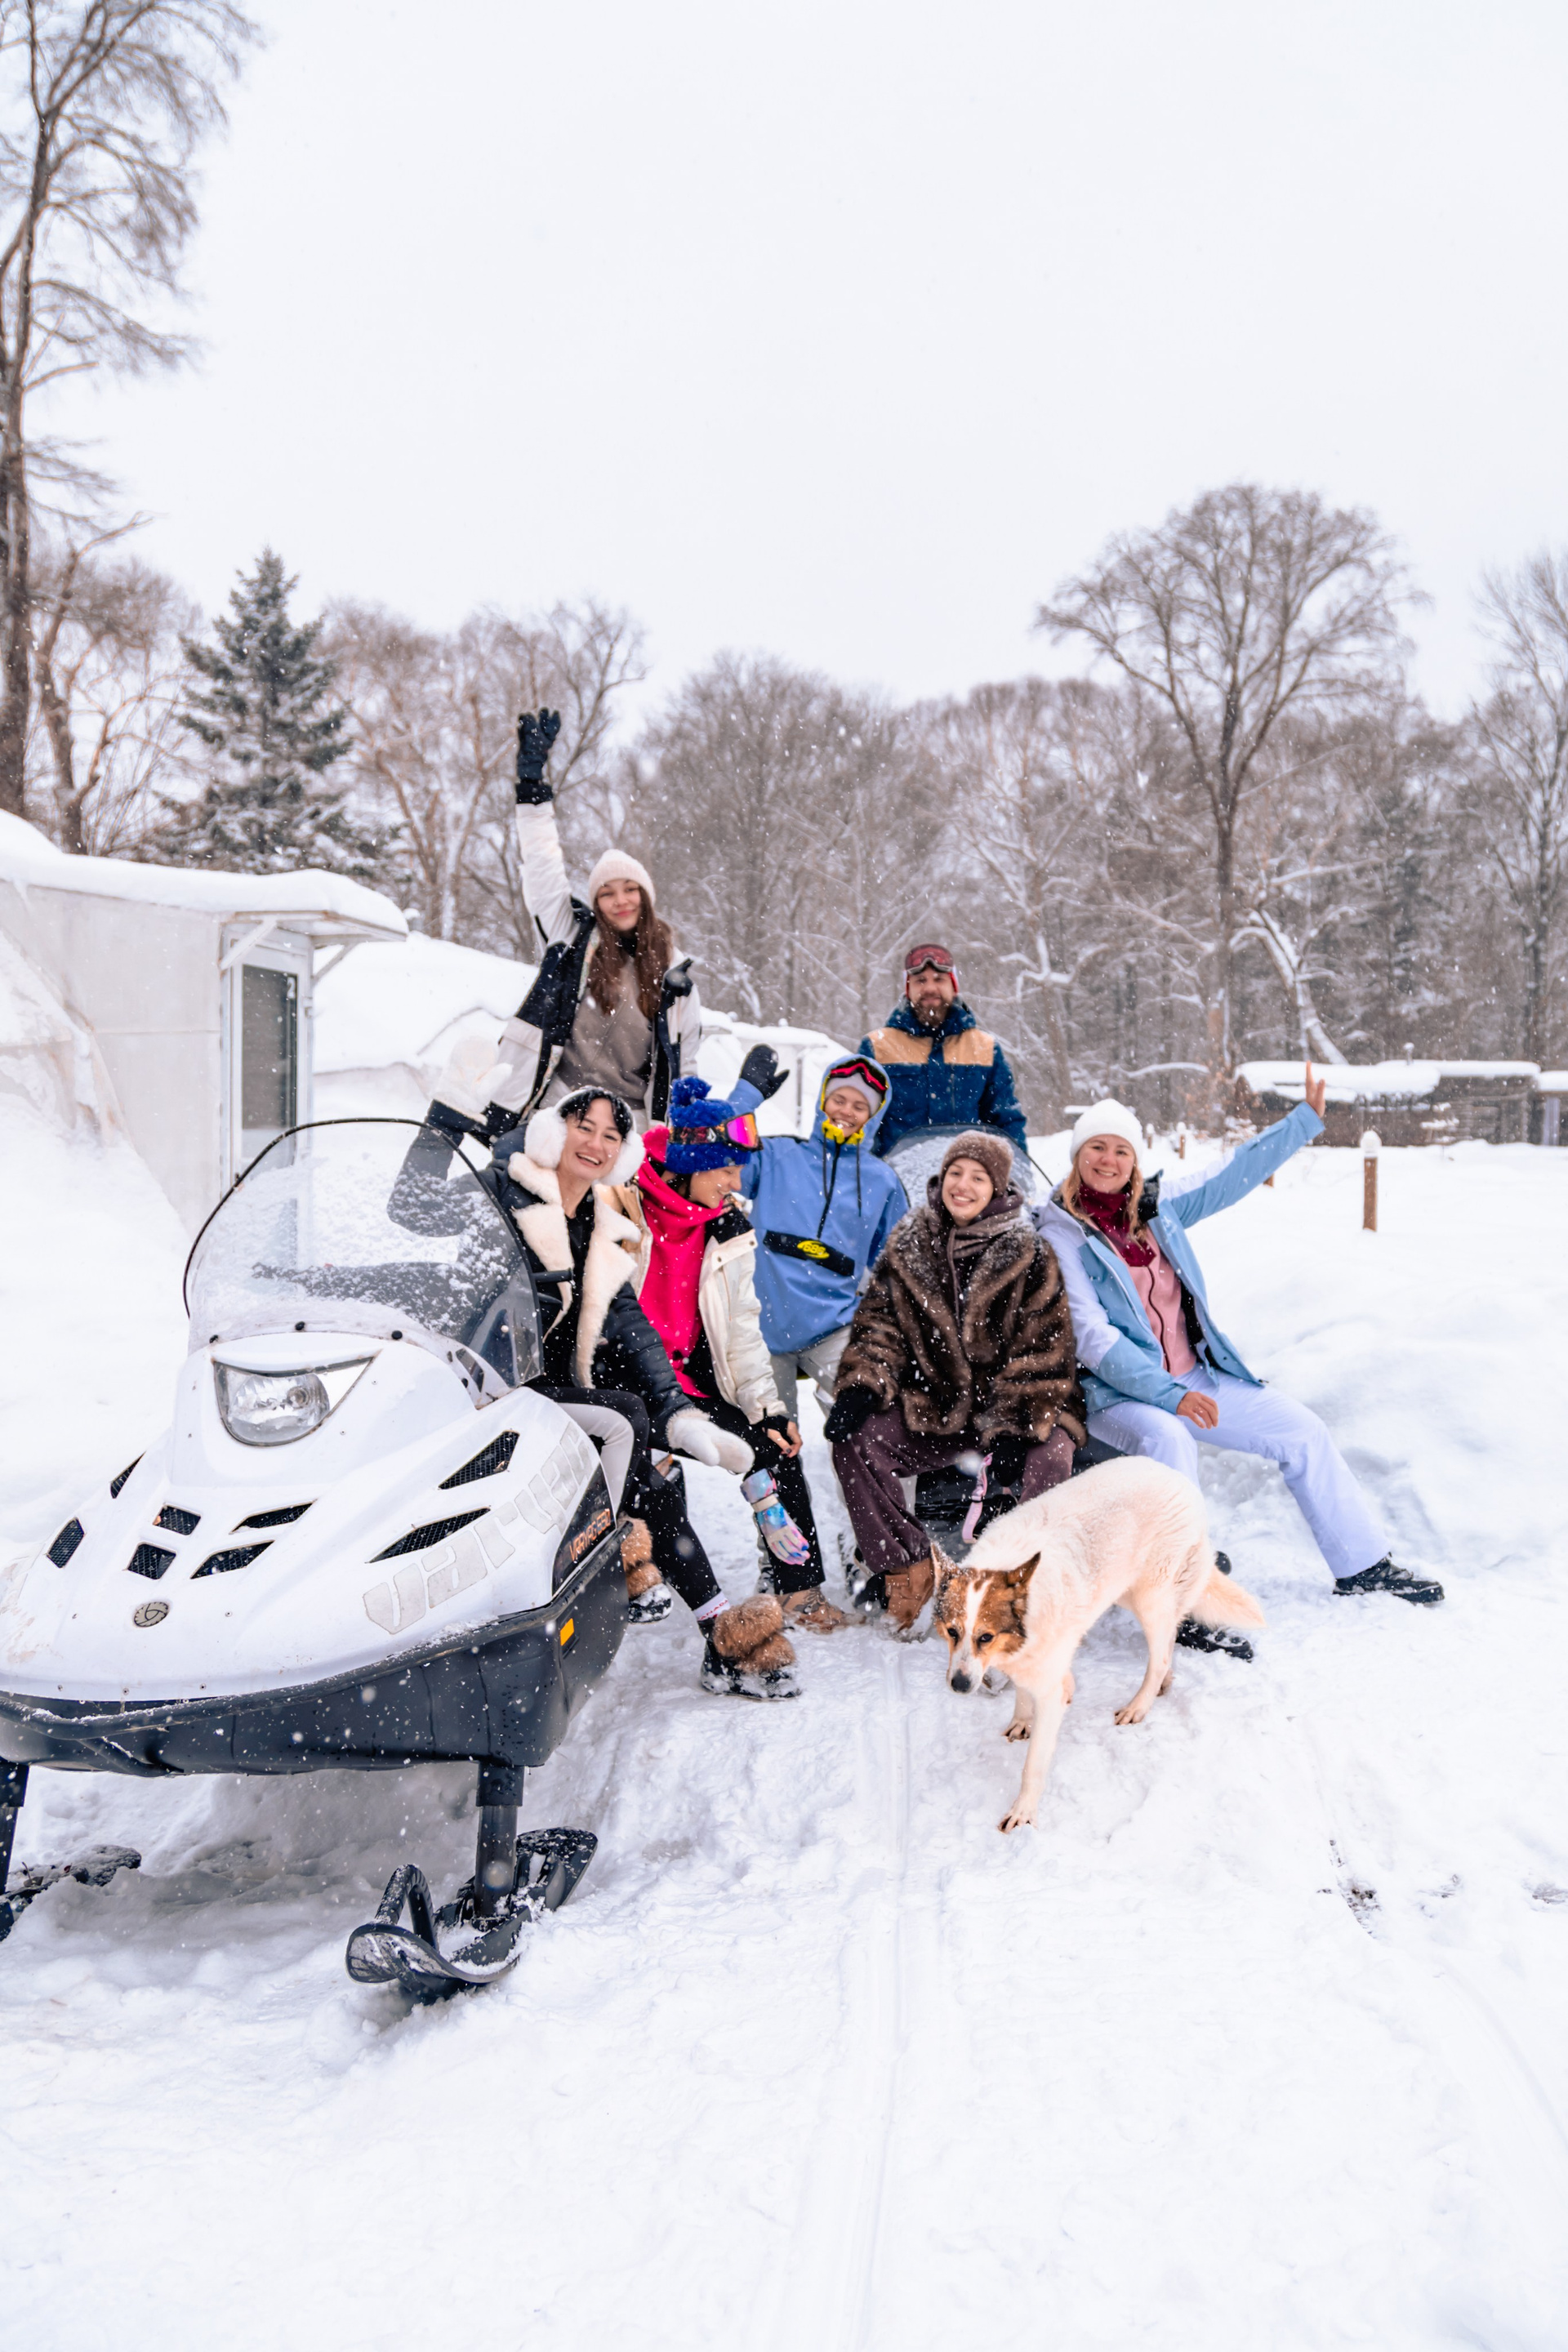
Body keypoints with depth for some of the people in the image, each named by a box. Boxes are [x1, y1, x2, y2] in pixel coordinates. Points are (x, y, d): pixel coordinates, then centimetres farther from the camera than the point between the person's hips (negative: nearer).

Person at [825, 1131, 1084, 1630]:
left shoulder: (1028, 1253, -6)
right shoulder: (907, 1246, 4)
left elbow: (1043, 1352, -9)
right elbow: (879, 1323, 5)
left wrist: (1013, 1429, -19)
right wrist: (859, 1388, -14)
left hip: (1016, 1408, -3)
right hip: (933, 1410, 3)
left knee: (1049, 1457, -32)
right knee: (854, 1442, -18)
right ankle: (907, 1568, -6)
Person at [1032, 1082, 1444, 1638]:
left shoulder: (1157, 1205, 7)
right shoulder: (1059, 1234, -11)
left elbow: (1234, 1174, 15)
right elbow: (1090, 1335, -19)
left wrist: (1306, 1118, 11)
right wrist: (1168, 1394, -27)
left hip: (1195, 1378, 7)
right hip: (1118, 1393, -7)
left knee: (1303, 1429, 3)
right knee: (1168, 1441, -38)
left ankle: (1362, 1565, 20)